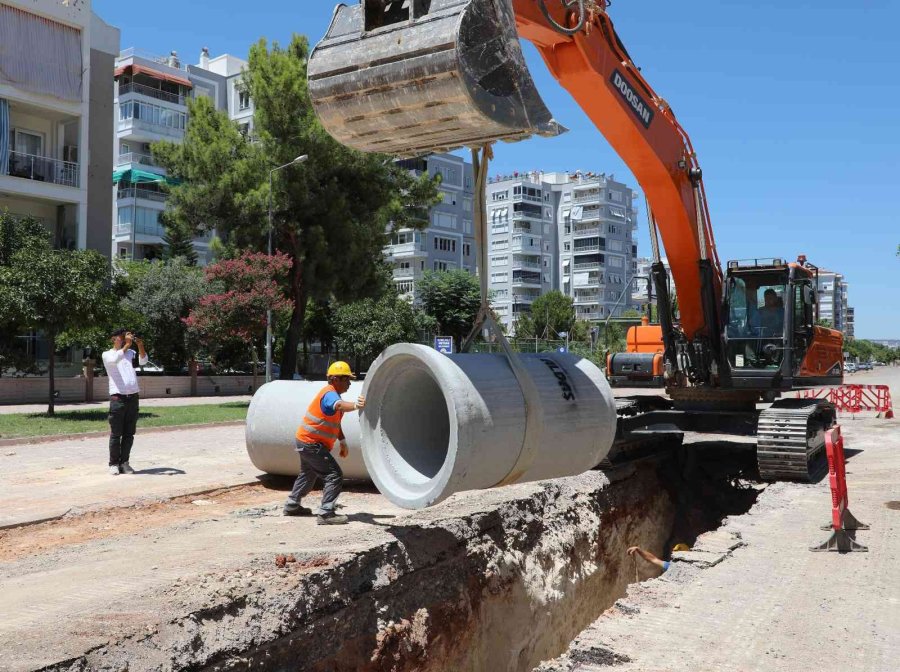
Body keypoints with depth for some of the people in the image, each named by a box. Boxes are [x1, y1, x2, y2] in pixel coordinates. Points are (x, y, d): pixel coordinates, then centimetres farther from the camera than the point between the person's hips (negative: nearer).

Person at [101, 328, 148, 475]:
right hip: (118, 398, -4)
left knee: (129, 434, 6)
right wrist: (127, 344, -18)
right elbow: (115, 359, -18)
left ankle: (125, 462, 13)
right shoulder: (107, 354, 4)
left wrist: (140, 345, -13)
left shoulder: (130, 352, 17)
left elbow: (143, 361, 0)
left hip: (133, 397, 4)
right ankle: (114, 463, 7)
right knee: (116, 434, -1)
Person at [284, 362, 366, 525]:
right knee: (335, 475, -14)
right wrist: (355, 405, -66)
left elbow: (335, 422, 18)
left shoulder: (331, 394, 11)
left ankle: (292, 505, 43)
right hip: (311, 443, -11)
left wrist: (342, 441, 11)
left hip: (306, 441, 11)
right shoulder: (329, 394, -21)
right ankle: (325, 514, -15)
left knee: (308, 474, 29)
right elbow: (339, 405, -46)